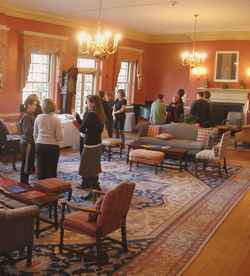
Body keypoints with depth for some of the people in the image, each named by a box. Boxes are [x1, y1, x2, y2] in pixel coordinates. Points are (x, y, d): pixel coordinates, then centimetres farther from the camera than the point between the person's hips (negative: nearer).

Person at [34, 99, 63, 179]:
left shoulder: (38, 117, -1)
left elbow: (35, 134, 8)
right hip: (53, 147, -3)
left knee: (40, 169, 12)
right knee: (51, 170, 5)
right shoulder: (56, 119, -11)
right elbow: (59, 137, -12)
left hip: (40, 145, 3)